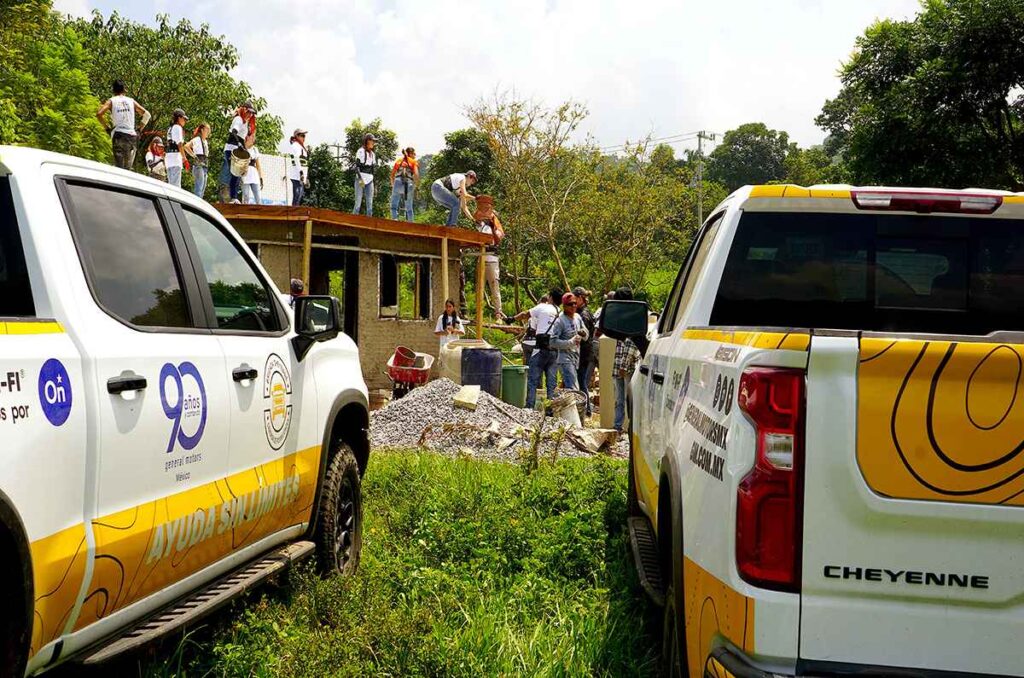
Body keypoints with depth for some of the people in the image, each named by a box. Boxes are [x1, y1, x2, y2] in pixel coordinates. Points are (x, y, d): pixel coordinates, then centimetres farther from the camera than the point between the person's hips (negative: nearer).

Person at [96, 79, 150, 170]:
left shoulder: (111, 101, 6)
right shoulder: (131, 101, 14)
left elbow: (99, 114, -8)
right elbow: (147, 114, 11)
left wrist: (106, 127, 3)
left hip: (118, 135, -3)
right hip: (132, 135, 3)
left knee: (119, 167, -7)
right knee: (128, 168, 9)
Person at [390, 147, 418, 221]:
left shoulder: (399, 160, 21)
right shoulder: (414, 162, 14)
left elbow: (392, 174, 17)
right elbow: (416, 174, -1)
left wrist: (393, 185, 25)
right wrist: (416, 186, 8)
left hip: (398, 182, 1)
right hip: (409, 183, -1)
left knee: (394, 206, 4)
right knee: (409, 208, 10)